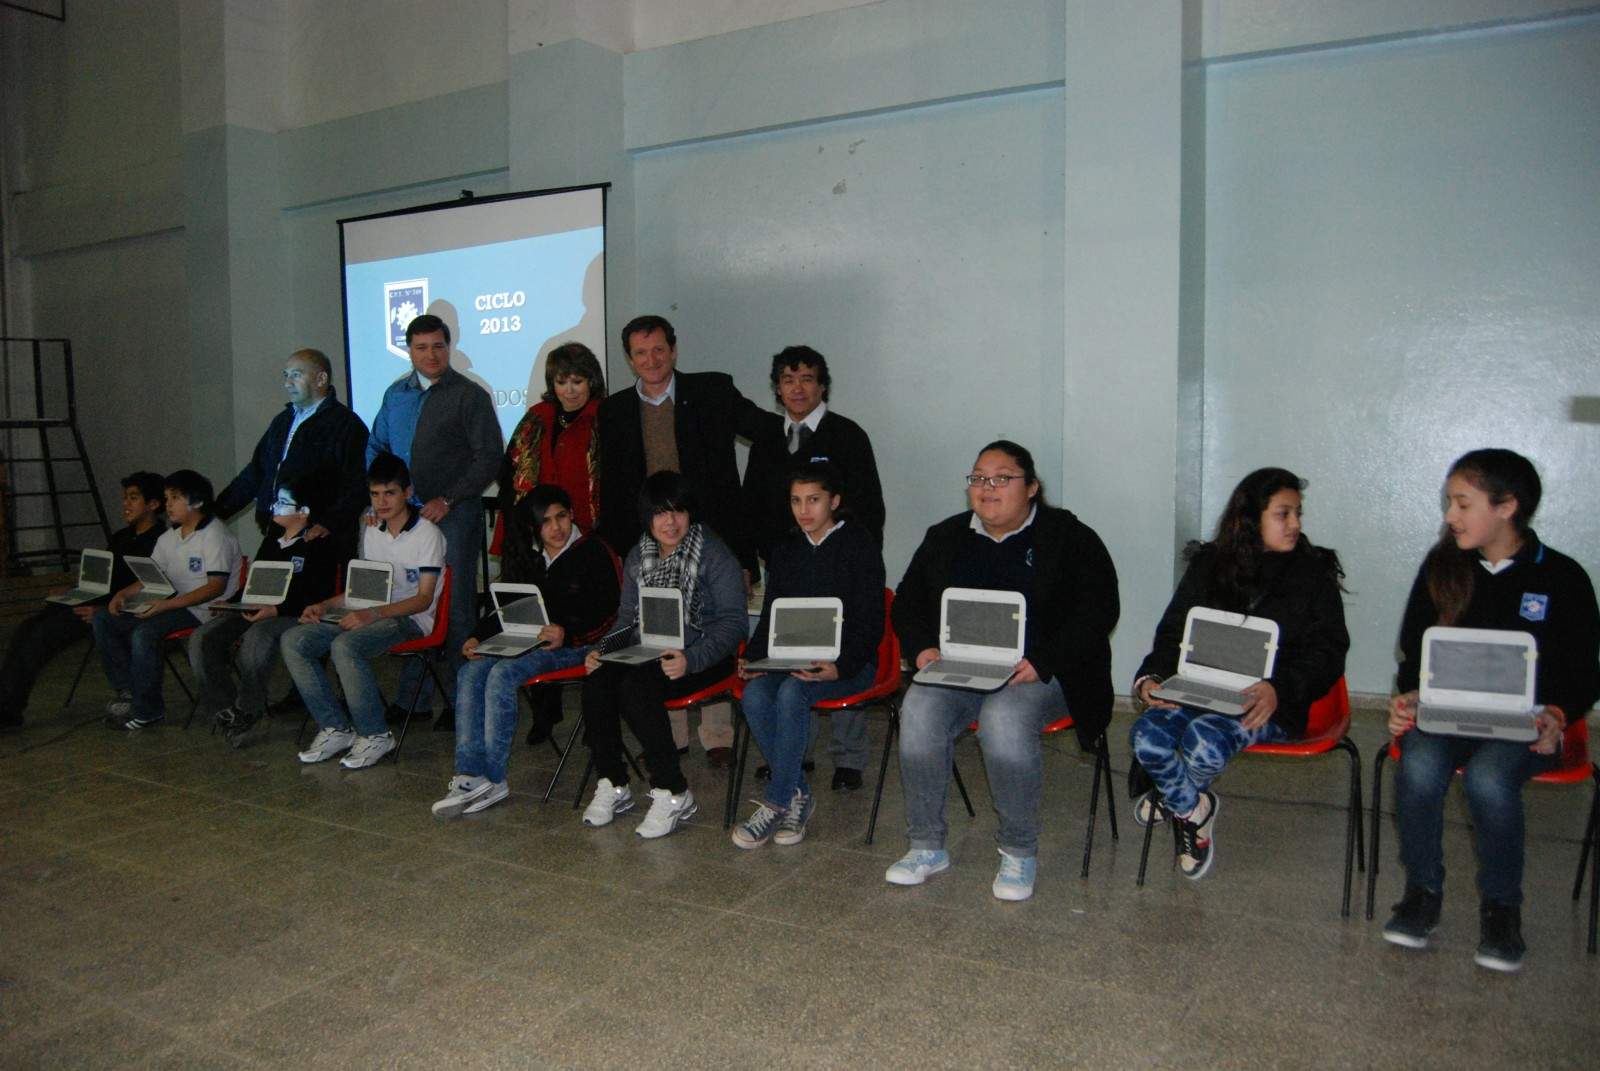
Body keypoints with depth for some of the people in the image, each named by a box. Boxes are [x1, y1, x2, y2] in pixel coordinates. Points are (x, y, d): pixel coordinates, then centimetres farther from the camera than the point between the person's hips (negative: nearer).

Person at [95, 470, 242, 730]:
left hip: (205, 610, -9)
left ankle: (147, 711, -15)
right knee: (104, 619, 0)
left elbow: (216, 587, -20)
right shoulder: (169, 538, 16)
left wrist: (167, 604, -26)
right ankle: (127, 690, 4)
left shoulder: (215, 535, -12)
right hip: (175, 604, 9)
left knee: (144, 632, -30)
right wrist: (123, 593, -2)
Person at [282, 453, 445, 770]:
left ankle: (375, 735, -18)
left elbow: (423, 599, -14)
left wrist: (373, 614, -26)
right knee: (293, 640, -11)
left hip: (410, 619, -8)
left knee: (345, 646, -34)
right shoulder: (371, 532, 16)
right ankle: (336, 728, -6)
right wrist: (324, 606, 4)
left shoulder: (427, 534, -8)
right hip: (371, 614, 8)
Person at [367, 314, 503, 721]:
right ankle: (413, 697, 19)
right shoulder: (396, 394, 16)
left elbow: (489, 458, -7)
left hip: (453, 516, -5)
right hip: (403, 515, 6)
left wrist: (447, 500, -13)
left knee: (456, 608, -2)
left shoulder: (470, 395, -2)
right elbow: (376, 448, 23)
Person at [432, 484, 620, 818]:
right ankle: (470, 774, -23)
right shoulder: (527, 559, 18)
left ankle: (492, 778, -23)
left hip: (575, 645, -6)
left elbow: (606, 614, -10)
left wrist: (566, 634, -23)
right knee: (471, 672, -19)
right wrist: (478, 637, 1)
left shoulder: (592, 553, -2)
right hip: (526, 641, 7)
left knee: (503, 674, -29)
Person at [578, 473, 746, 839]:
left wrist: (691, 659, -27)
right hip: (647, 652, 6)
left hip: (701, 656, -6)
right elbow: (628, 617, 19)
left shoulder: (714, 555, -6)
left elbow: (733, 621, -12)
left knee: (635, 685, -32)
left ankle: (673, 792, -19)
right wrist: (602, 649, -2)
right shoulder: (639, 556, 14)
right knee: (596, 679, -24)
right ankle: (612, 785, -9)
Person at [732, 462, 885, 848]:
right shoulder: (785, 551, 16)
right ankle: (798, 795, -12)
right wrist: (752, 658, -3)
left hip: (847, 662, -5)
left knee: (792, 693, -34)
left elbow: (869, 624, -8)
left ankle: (775, 803, -20)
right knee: (755, 694, -26)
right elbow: (770, 617, 16)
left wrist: (839, 667, -24)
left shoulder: (860, 546, -3)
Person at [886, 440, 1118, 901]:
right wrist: (923, 647, -5)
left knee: (1004, 719, -35)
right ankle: (927, 846, -11)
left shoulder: (1070, 538, 2)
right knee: (918, 711, -27)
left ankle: (1020, 852, -14)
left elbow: (1098, 610, -7)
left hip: (1038, 673, -4)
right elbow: (907, 602, 17)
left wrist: (1041, 662, -20)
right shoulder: (945, 538, 15)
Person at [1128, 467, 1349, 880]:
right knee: (1147, 735, -26)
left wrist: (1279, 690, -21)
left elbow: (1327, 652, -1)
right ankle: (1194, 809, 5)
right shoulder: (1208, 564, 11)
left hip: (1270, 702, -3)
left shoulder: (1314, 572, 5)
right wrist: (1150, 678, -10)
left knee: (1204, 740, -32)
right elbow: (1172, 634, 11)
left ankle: (1174, 799, 6)